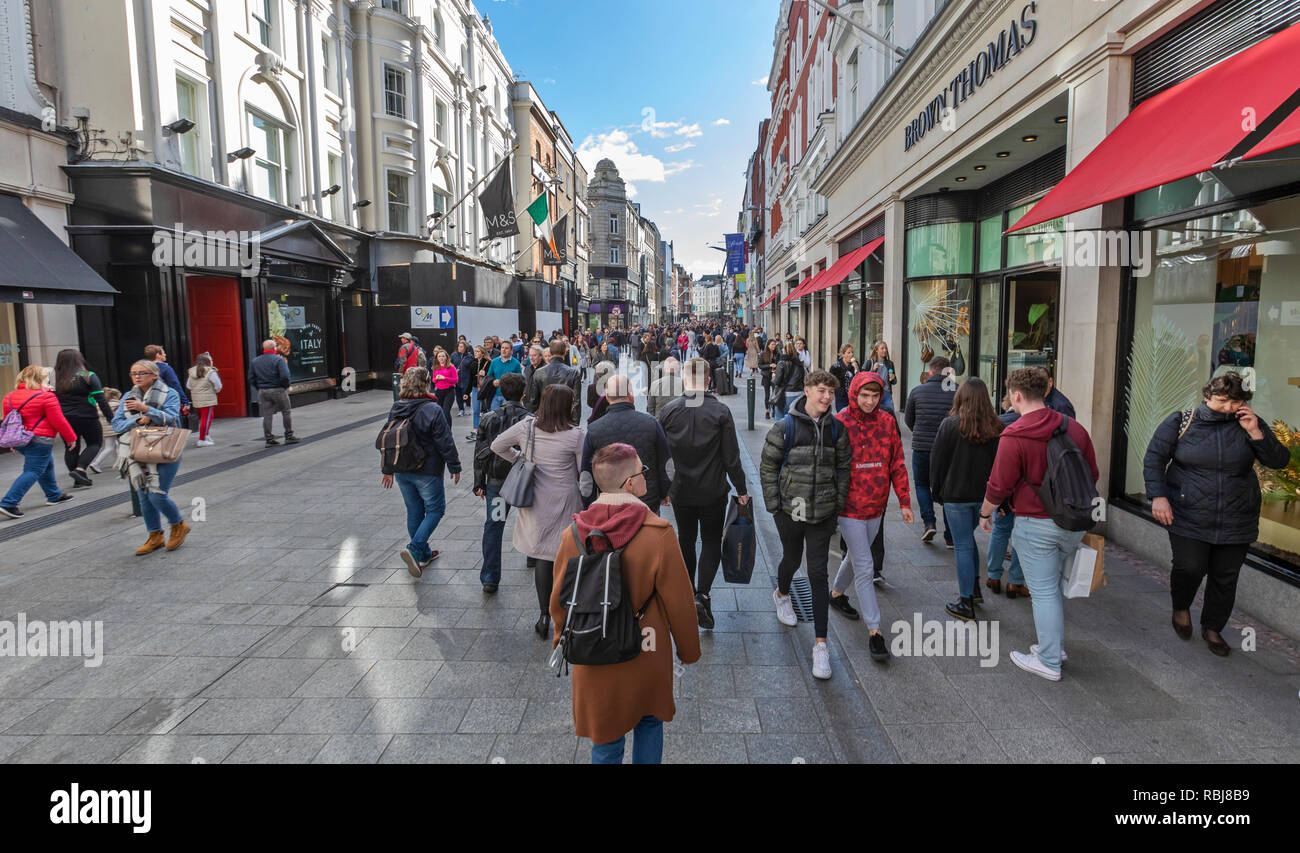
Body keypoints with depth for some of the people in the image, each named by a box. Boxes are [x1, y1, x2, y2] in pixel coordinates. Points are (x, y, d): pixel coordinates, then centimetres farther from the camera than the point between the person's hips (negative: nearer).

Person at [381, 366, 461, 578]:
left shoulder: (395, 410, 3)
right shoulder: (432, 410, -17)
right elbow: (445, 442, -15)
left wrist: (388, 469, 19)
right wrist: (454, 466, -4)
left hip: (402, 471, 6)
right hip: (427, 472, -6)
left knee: (414, 511, 16)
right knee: (435, 509, 7)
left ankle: (423, 554, 26)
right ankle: (414, 549, -9)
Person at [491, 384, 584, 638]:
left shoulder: (526, 427, -4)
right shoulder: (575, 435, -13)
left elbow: (496, 446, 9)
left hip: (537, 502, 3)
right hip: (564, 502, -3)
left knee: (542, 555, 11)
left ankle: (544, 616, 16)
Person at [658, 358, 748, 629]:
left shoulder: (669, 410, -4)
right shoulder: (721, 411, -11)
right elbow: (731, 457, -10)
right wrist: (742, 490, 2)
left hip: (681, 491, 2)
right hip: (713, 492, -2)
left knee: (686, 540, 18)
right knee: (711, 541, 11)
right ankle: (702, 595, -6)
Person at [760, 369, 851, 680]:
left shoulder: (836, 429, 1)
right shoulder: (785, 427, -9)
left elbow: (843, 467, 11)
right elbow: (768, 467, -4)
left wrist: (839, 503, 6)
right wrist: (774, 506, -6)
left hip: (823, 513, 1)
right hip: (791, 511, -1)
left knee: (818, 574, 0)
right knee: (792, 560, 19)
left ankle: (821, 644, 6)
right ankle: (782, 595, 55)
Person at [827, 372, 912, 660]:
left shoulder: (887, 422, 0)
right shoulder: (840, 423, -13)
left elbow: (897, 464, 7)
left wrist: (904, 501, 5)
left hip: (876, 507, 5)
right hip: (850, 508, -5)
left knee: (856, 557, 22)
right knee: (864, 568, -4)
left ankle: (837, 593, 48)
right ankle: (874, 629, 3)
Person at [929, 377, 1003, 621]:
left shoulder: (950, 425, -13)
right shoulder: (994, 427, -1)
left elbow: (937, 461, -7)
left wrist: (936, 491, 5)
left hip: (956, 494, -5)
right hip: (983, 495, 5)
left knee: (963, 546, 1)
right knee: (968, 539, 24)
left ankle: (966, 604, 8)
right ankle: (974, 588, 31)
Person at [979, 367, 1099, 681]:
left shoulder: (1013, 437, -17)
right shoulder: (1074, 427, 2)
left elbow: (999, 486, -13)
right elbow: (1092, 474, 11)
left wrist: (985, 513, 4)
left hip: (1036, 523, -6)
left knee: (1043, 592, 3)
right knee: (1055, 586, 21)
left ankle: (1049, 662, 11)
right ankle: (1055, 645, 33)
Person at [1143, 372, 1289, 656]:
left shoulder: (1250, 424, 4)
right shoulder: (1181, 422, -3)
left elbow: (1280, 461, 2)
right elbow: (1154, 458, -2)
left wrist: (1255, 433, -13)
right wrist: (1158, 496, -14)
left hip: (1236, 522, 3)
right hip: (1189, 519, -2)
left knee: (1225, 578, 9)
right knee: (1189, 568, -11)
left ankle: (1212, 628, 29)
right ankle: (1181, 608, 21)